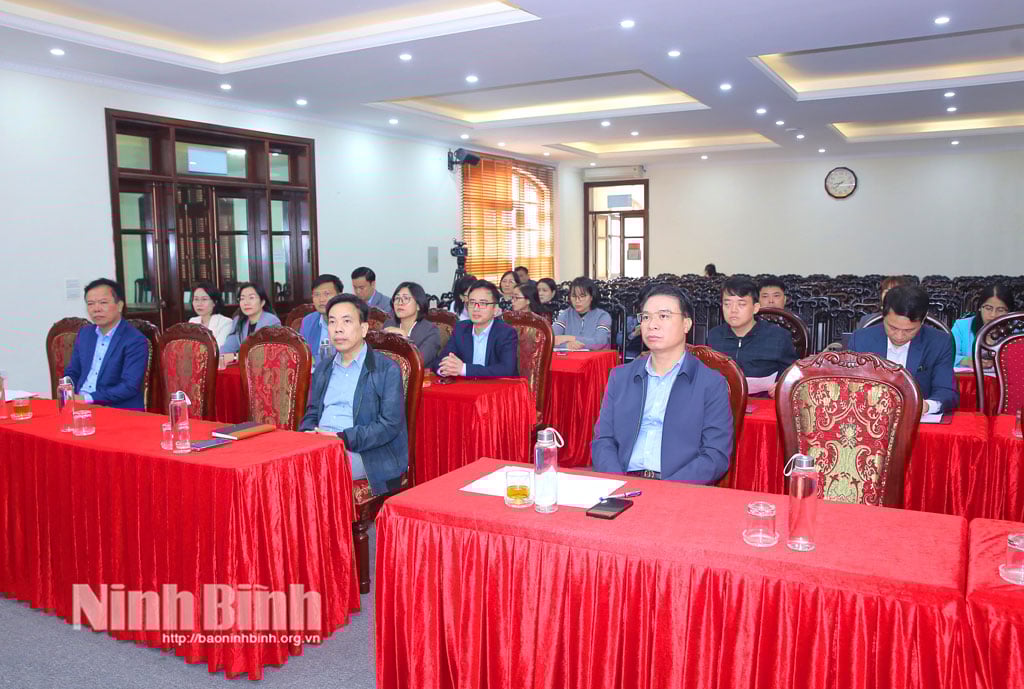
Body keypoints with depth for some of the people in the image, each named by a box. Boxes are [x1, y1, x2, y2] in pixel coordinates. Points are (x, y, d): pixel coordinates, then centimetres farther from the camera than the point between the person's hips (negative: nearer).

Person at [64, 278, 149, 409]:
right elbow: (72, 373, 19)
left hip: (118, 410, -6)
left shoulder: (136, 341, -10)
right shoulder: (84, 334, 13)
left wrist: (87, 398, -20)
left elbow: (130, 386, -17)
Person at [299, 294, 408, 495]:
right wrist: (308, 433, -3)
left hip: (360, 453, -5)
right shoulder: (322, 369, 19)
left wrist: (342, 438, -18)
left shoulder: (387, 370, -2)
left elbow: (390, 425, -9)